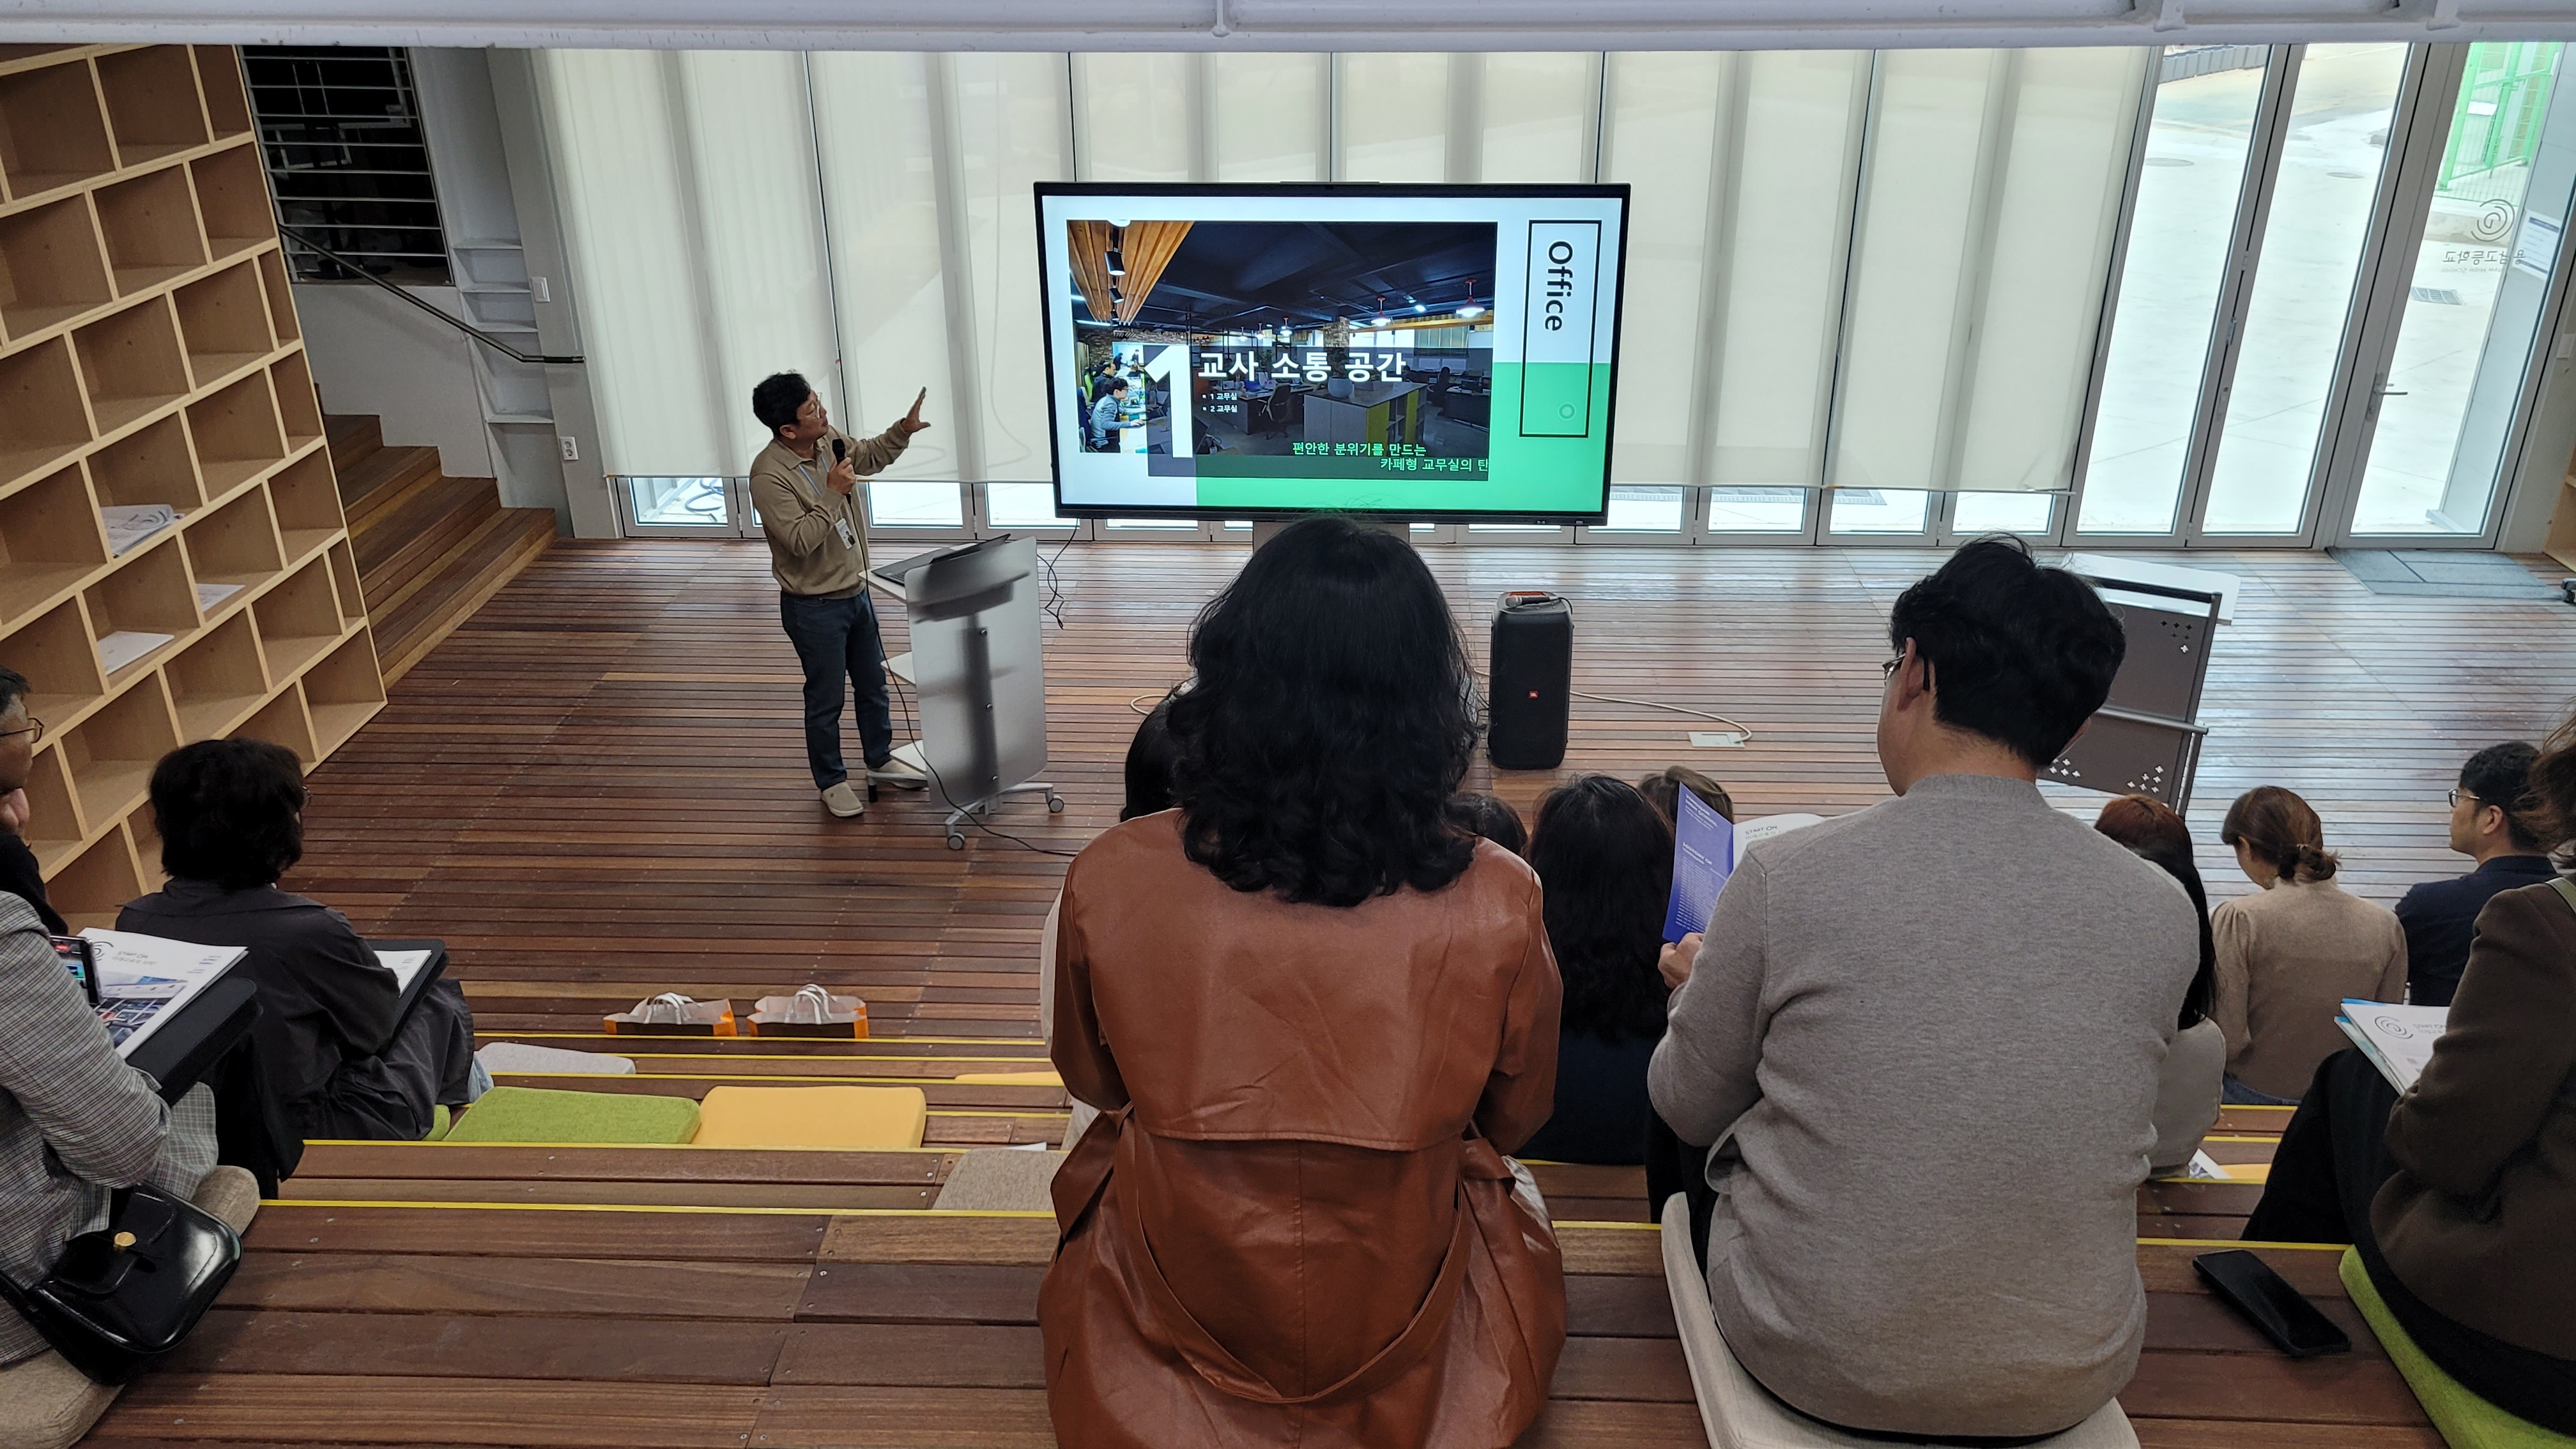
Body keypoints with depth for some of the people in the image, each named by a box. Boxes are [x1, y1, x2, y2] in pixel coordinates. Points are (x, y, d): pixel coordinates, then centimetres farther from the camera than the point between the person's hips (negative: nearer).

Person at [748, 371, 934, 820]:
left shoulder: (828, 441, -3)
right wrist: (832, 493, -29)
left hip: (855, 592, 8)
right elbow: (799, 541, -29)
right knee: (826, 699, 8)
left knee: (873, 682, 21)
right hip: (814, 607, -7)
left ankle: (880, 759, 41)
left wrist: (904, 429, 0)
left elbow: (872, 455, 17)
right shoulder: (769, 475, -25)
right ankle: (831, 782, 26)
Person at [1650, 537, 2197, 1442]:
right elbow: (2098, 1126, 7)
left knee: (1671, 1116, 25)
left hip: (1812, 1368, -3)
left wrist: (1703, 985, 18)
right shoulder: (2164, 917, -11)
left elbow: (1691, 1110, -4)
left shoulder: (1783, 878, -20)